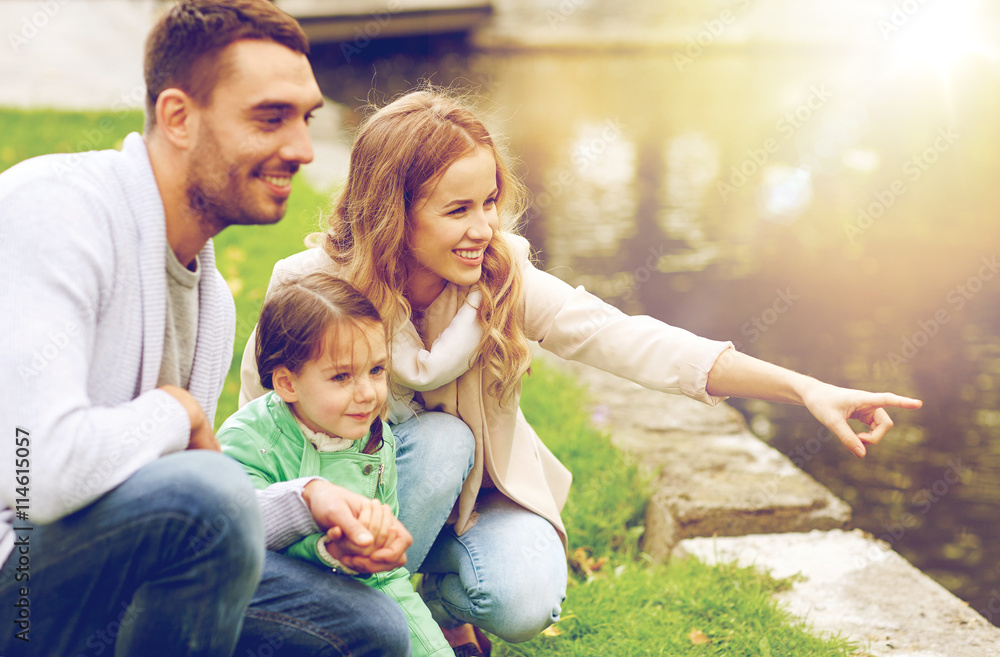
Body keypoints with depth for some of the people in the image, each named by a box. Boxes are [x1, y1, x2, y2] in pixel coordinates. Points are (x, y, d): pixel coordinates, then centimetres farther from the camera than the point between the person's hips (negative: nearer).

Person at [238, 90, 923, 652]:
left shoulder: (506, 278, -21)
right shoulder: (312, 288, -25)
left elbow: (632, 340, -30)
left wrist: (805, 387, -40)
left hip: (479, 489, 1)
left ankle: (445, 597, 12)